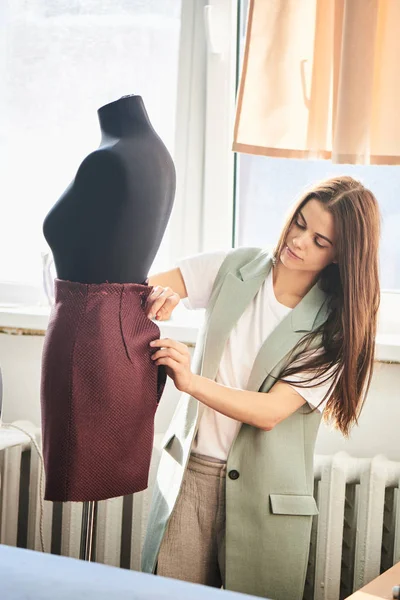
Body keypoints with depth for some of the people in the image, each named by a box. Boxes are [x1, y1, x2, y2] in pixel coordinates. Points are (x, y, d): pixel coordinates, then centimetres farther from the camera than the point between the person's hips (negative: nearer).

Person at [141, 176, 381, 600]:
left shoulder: (334, 327, -7)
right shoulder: (235, 268, 0)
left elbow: (271, 412, -17)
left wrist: (192, 382, -30)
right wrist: (159, 297, -23)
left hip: (264, 493, -2)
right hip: (189, 469, 2)